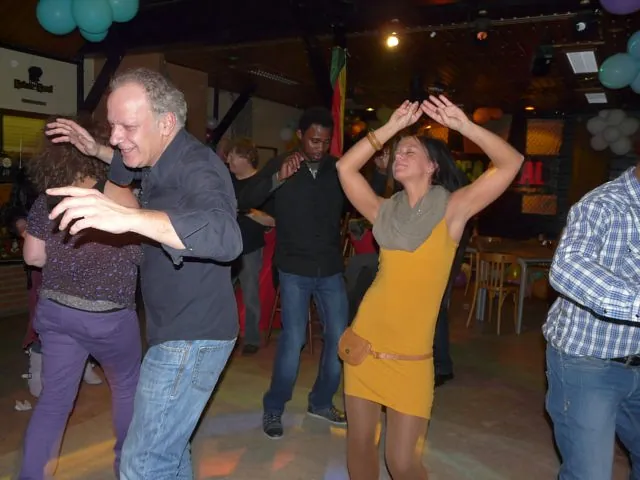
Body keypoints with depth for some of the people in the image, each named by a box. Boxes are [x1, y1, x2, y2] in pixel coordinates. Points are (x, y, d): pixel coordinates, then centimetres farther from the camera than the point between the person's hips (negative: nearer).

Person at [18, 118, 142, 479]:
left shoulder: (46, 199, 1)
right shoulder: (119, 196, -15)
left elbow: (34, 256, 5)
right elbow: (142, 254, -14)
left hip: (55, 310, 5)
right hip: (107, 315, -4)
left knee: (54, 399, 13)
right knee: (127, 386, 19)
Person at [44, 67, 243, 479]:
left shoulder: (196, 165, -23)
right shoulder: (164, 163, 8)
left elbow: (225, 236, -43)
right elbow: (135, 168, 34)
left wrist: (128, 217, -54)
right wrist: (97, 150, 15)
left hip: (192, 339, -10)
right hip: (175, 333, 10)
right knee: (167, 445, 24)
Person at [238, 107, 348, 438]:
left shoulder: (338, 169, 2)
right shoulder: (280, 165, -3)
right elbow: (245, 202, -14)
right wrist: (278, 178, -29)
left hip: (331, 269, 3)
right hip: (294, 269, -3)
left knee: (340, 338, 6)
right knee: (293, 339, -7)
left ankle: (321, 402, 28)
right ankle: (273, 409, 13)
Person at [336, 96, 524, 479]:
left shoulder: (452, 208, -3)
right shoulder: (385, 211, 6)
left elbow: (511, 163, -11)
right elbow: (346, 167, -1)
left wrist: (463, 125, -18)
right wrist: (392, 127, -2)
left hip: (411, 357, -3)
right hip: (364, 344, 4)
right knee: (359, 442, 14)